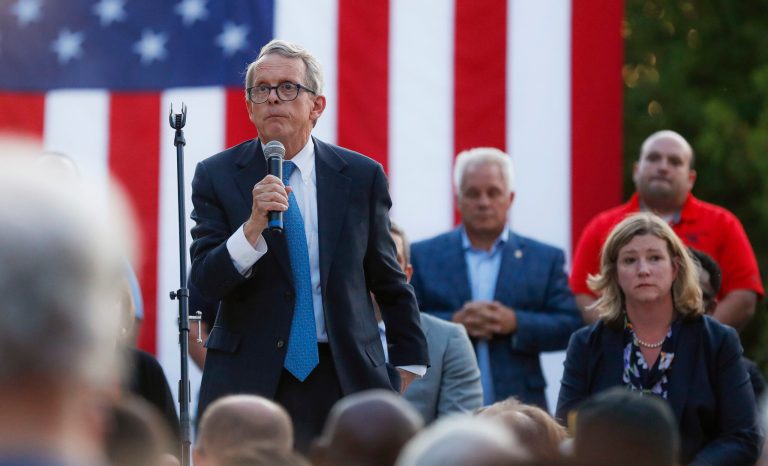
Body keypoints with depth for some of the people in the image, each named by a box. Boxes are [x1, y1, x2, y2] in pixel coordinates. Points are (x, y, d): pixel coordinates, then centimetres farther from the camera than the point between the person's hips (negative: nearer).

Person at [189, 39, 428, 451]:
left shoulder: (361, 177, 4)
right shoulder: (217, 176, 1)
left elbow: (390, 284, 12)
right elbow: (205, 281, -8)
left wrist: (412, 372, 12)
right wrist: (255, 224, -24)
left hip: (345, 379, 1)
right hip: (249, 380, -1)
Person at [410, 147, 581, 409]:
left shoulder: (545, 259, 11)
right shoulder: (423, 257, 9)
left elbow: (570, 326, 5)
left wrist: (516, 323, -11)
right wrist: (453, 323, -14)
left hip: (518, 411, 1)